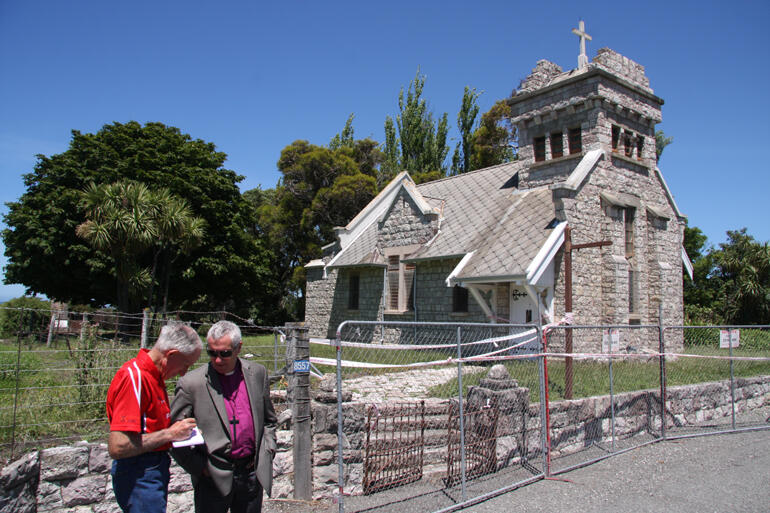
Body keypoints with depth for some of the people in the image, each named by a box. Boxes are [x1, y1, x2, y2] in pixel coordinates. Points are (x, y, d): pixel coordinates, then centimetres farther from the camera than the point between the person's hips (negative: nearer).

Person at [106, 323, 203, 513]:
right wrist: (169, 434, -20)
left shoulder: (153, 375, 9)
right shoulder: (134, 378, -22)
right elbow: (117, 447, -27)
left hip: (155, 472, 10)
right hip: (139, 477, -9)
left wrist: (176, 427, 3)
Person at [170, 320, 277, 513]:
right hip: (213, 478, -3)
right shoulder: (190, 384, -11)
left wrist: (268, 450, 3)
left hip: (253, 474, 3)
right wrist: (199, 467, -9)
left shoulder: (257, 373, 1)